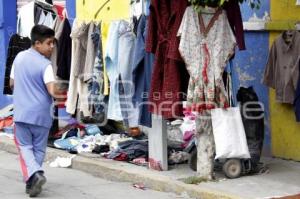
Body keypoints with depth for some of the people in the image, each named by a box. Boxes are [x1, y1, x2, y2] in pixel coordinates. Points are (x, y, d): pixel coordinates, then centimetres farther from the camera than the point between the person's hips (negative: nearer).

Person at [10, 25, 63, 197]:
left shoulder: (19, 57, 4)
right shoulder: (45, 64, -13)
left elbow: (12, 84, 14)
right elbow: (53, 91, -22)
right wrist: (61, 93, 0)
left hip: (21, 113, 3)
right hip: (41, 114, -3)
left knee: (25, 146, 11)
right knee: (39, 148, 13)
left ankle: (34, 174, -12)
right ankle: (32, 182, 13)